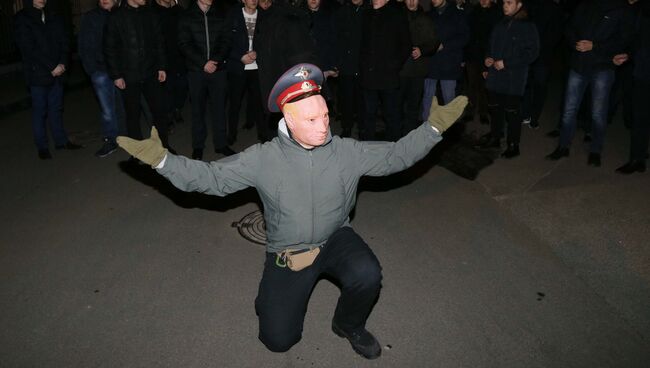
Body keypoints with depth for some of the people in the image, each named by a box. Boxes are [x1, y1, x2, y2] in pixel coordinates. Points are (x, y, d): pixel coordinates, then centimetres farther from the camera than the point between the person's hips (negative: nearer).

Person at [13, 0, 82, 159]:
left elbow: (64, 43, 8)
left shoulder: (53, 18, 13)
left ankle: (61, 140, 20)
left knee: (56, 108, 11)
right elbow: (28, 48, -10)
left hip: (57, 72, 5)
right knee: (39, 110, 2)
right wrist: (52, 67, -14)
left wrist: (62, 64, -8)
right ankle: (42, 146, 10)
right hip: (37, 74, -4)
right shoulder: (21, 19, -3)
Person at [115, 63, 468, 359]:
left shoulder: (347, 151, -10)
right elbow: (212, 177, -11)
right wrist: (161, 159, -22)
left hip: (335, 239, 1)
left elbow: (395, 155, -2)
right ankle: (275, 295, 34)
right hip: (286, 251, 0)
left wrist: (433, 126, -10)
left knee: (367, 276, -32)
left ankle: (349, 324, 5)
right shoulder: (264, 158, -14)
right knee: (278, 339, -3)